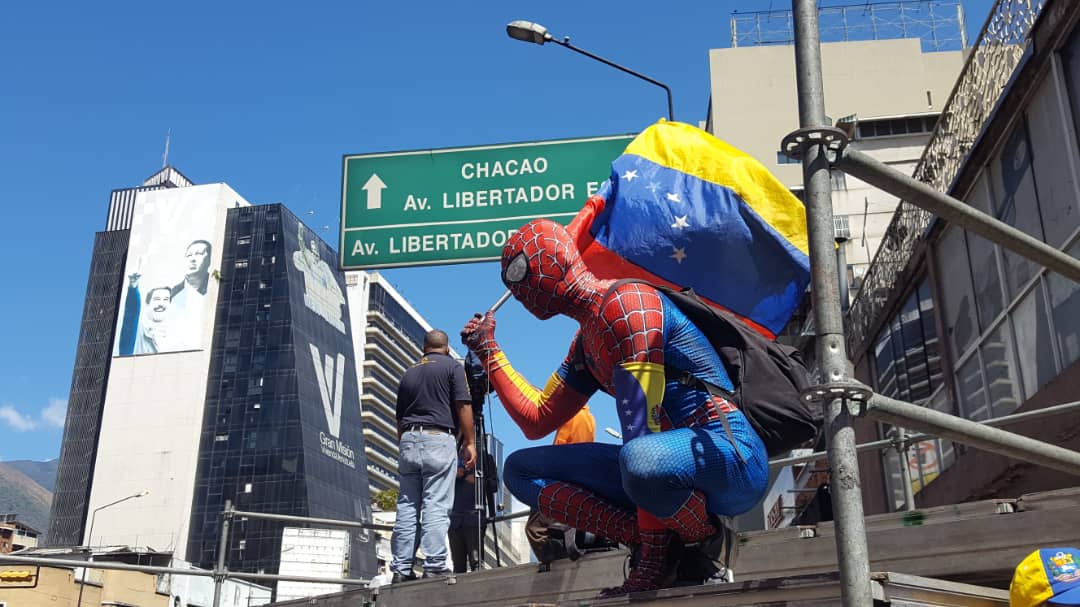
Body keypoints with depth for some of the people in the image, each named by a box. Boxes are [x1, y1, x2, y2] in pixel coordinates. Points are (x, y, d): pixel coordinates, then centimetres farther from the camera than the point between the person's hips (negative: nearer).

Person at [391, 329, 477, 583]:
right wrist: (469, 442, -2)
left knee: (406, 505, 5)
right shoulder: (453, 367, 4)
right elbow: (463, 406, -5)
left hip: (408, 439, 5)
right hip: (439, 439, -5)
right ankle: (434, 566, -12)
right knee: (436, 506, -7)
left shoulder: (409, 372, 19)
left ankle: (402, 568, 4)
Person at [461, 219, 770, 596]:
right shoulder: (586, 340, 16)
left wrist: (652, 558, -21)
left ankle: (706, 540, -10)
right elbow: (537, 420, 26)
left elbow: (642, 428, -20)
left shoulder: (625, 303, -14)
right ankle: (651, 537, -8)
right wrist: (488, 351, 25)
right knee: (519, 469, 8)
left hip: (733, 454, -9)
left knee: (639, 460, -43)